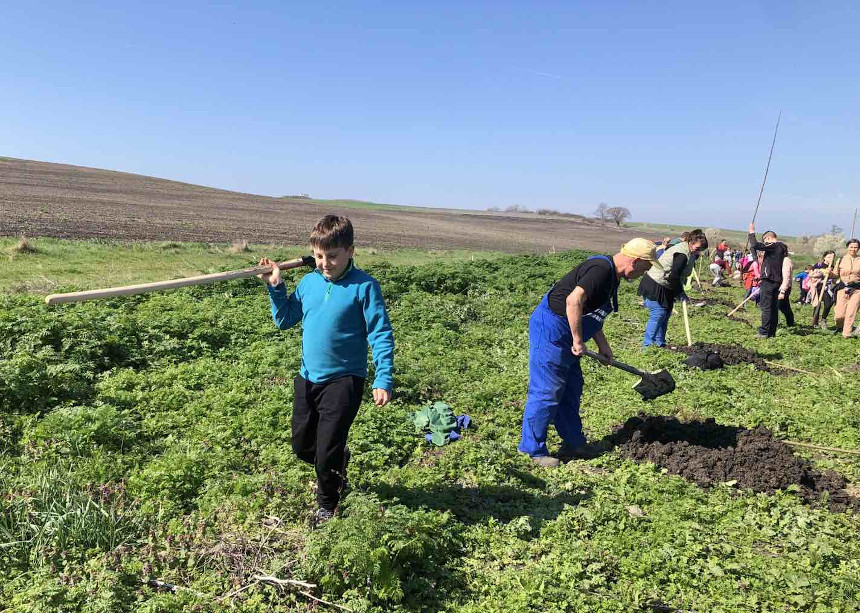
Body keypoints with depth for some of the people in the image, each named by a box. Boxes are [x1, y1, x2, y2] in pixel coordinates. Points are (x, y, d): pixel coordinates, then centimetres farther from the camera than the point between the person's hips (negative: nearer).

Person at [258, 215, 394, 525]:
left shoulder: (364, 286, -14)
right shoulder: (308, 282, 3)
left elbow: (381, 334, -15)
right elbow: (284, 320, 13)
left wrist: (384, 379, -22)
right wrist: (275, 286, -1)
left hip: (343, 380, -6)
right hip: (307, 379, 6)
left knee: (326, 452, -1)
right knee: (302, 446, 18)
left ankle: (326, 505, 27)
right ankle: (338, 461, 49)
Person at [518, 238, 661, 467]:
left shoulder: (611, 274, 15)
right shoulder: (601, 269, -19)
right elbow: (573, 301, -31)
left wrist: (603, 345, 21)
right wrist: (578, 341, -23)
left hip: (562, 335, 11)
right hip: (550, 328, -11)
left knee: (572, 389, 17)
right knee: (547, 392, -4)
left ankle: (573, 443, 29)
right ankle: (533, 449, 7)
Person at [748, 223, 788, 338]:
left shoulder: (773, 246, -12)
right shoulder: (781, 248, 17)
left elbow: (755, 245, -23)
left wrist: (752, 232, -10)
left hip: (769, 281, -9)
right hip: (776, 281, 9)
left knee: (766, 307, -6)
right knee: (773, 307, 11)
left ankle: (764, 332, -5)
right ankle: (771, 332, 15)